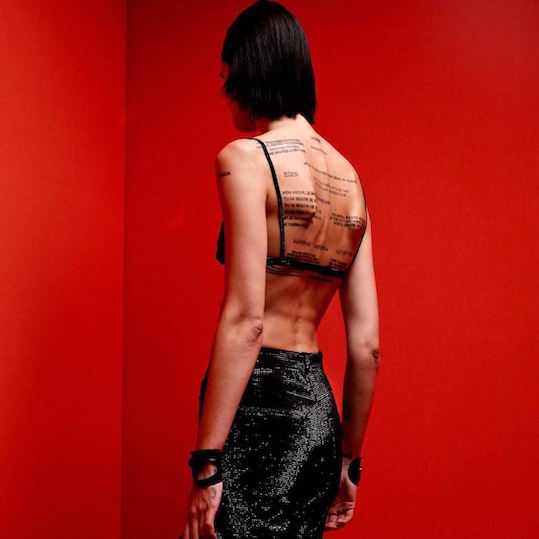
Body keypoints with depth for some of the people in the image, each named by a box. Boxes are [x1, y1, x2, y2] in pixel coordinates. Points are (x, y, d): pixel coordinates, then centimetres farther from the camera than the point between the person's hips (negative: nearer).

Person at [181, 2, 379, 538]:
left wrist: (205, 466, -17)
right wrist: (348, 459, 19)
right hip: (318, 406, 8)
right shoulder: (349, 177, 12)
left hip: (260, 406, -7)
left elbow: (245, 319, -18)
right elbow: (366, 342, 11)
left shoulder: (245, 157, -9)